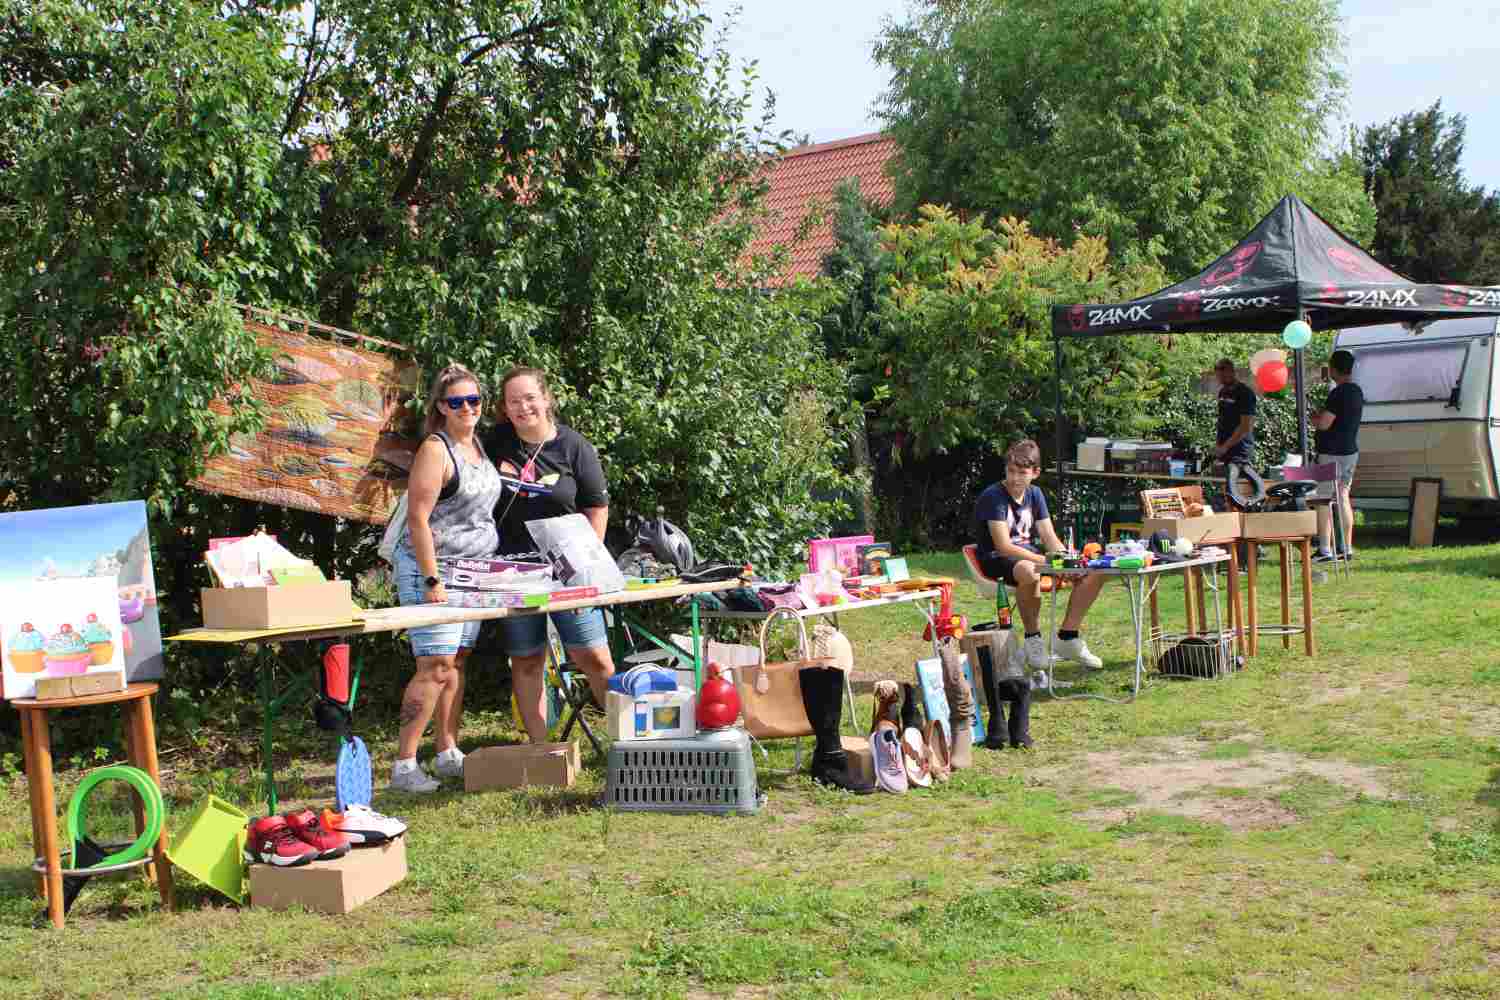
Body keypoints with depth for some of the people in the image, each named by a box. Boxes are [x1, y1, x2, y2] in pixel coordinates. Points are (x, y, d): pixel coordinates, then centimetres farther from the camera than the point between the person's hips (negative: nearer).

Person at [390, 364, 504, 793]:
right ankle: (404, 765, -5)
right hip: (431, 568, -8)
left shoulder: (477, 443, 11)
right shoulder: (435, 449, -14)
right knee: (435, 666, -10)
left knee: (457, 662, 11)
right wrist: (432, 580, -21)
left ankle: (448, 753, 19)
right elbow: (418, 519, -18)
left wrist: (489, 567, 18)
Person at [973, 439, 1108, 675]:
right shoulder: (993, 497, -16)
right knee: (1030, 573, -44)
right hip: (997, 560, -8)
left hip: (1030, 554, 8)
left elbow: (1049, 537, 6)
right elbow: (1004, 546, -23)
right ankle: (1033, 638, -20)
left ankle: (1067, 637, 3)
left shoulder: (1035, 494, 8)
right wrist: (1046, 561, -30)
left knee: (1093, 571, -6)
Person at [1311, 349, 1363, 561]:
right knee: (1343, 497, 14)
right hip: (1350, 451, 9)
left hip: (1332, 454, -9)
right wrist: (1322, 415, 17)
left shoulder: (1338, 394, -18)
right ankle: (1347, 548, 16)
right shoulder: (1357, 392, 11)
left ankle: (1324, 550, -6)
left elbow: (1324, 424, -20)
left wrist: (1312, 419, -1)